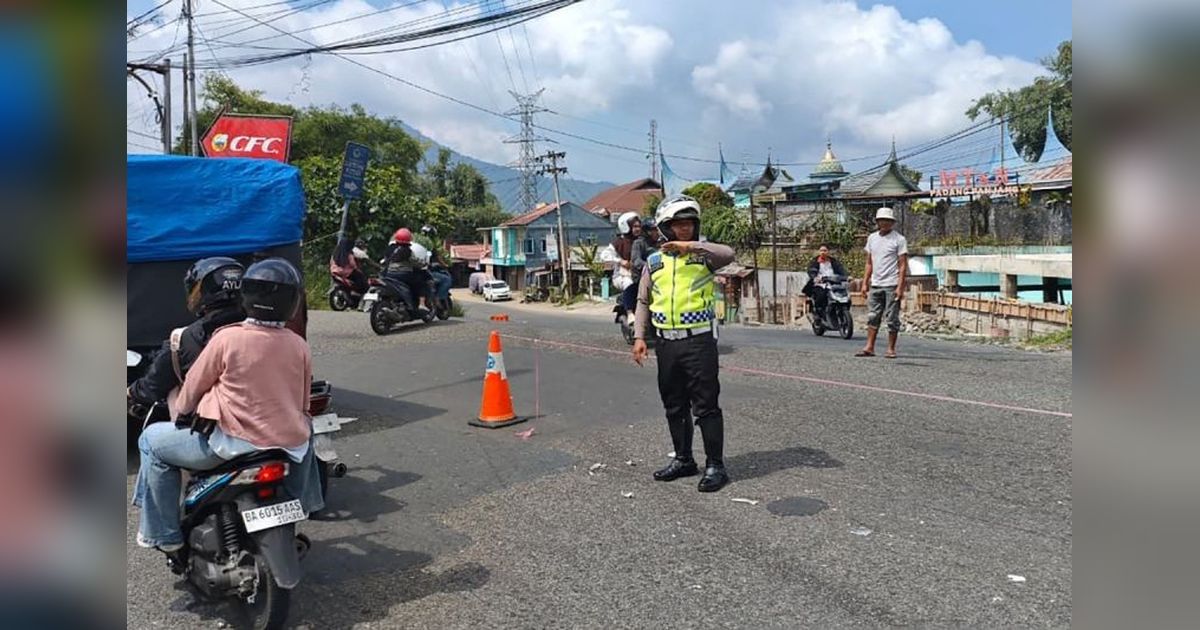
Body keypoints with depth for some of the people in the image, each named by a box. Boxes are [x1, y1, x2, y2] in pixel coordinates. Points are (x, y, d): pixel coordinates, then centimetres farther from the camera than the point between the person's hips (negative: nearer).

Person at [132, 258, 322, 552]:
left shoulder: (227, 338, -12)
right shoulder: (300, 346, -1)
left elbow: (194, 384, 2)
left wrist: (184, 413, 23)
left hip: (233, 443, -4)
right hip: (288, 445, 4)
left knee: (152, 440, 16)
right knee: (305, 431, 39)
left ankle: (162, 533, 18)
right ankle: (303, 505, 44)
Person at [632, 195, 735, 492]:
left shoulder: (703, 255, -1)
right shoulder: (654, 262, 9)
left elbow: (728, 254, -24)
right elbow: (643, 302, 14)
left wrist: (690, 246, -28)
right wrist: (639, 336, 6)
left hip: (699, 341, -4)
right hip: (666, 343, 5)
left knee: (706, 406, -2)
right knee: (674, 406, 14)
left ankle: (715, 465, 7)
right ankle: (683, 459, 28)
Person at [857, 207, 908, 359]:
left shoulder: (899, 239, -3)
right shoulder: (872, 238, 13)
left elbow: (903, 265, -7)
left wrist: (900, 287, -14)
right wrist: (865, 283, 11)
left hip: (892, 286, -5)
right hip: (875, 285, 5)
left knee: (892, 319, 0)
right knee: (873, 317, 5)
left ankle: (891, 349, 7)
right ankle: (869, 347, 7)